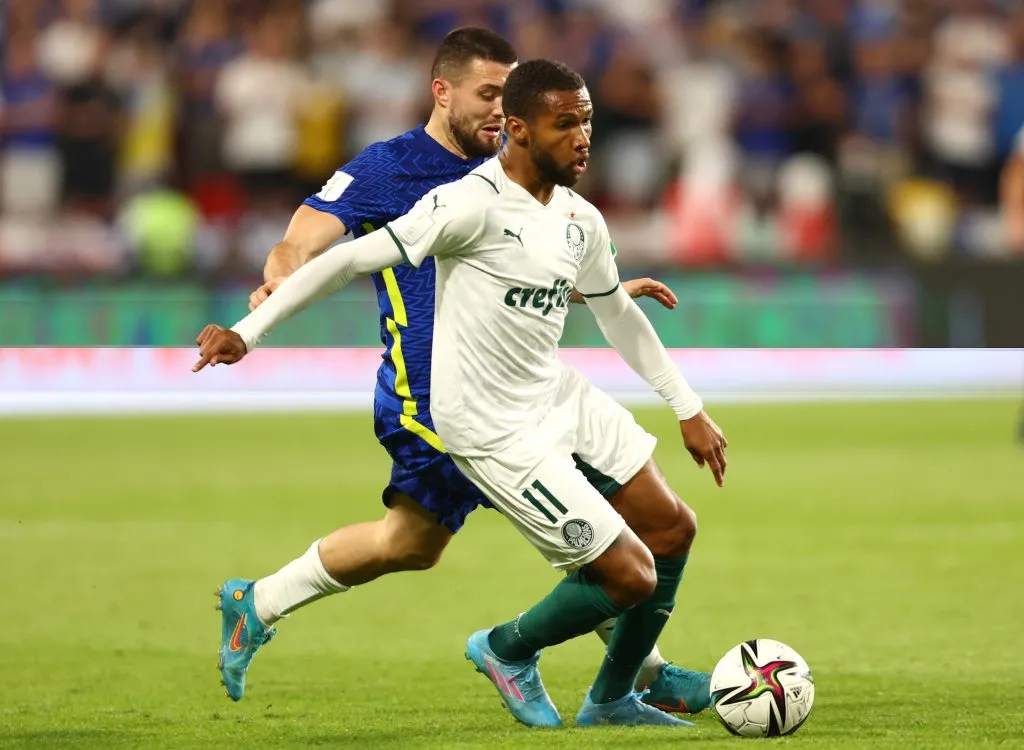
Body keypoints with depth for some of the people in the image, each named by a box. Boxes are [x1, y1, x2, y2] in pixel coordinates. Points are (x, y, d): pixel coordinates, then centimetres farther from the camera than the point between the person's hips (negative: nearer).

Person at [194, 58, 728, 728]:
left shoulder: (582, 221, 3)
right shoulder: (474, 204, -22)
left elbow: (619, 315, 20)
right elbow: (353, 260, -22)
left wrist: (689, 408, 21)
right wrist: (247, 331, -25)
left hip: (562, 396, 9)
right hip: (496, 431, -9)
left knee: (673, 529, 10)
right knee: (632, 574, -9)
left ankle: (611, 701, 27)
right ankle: (508, 651, 19)